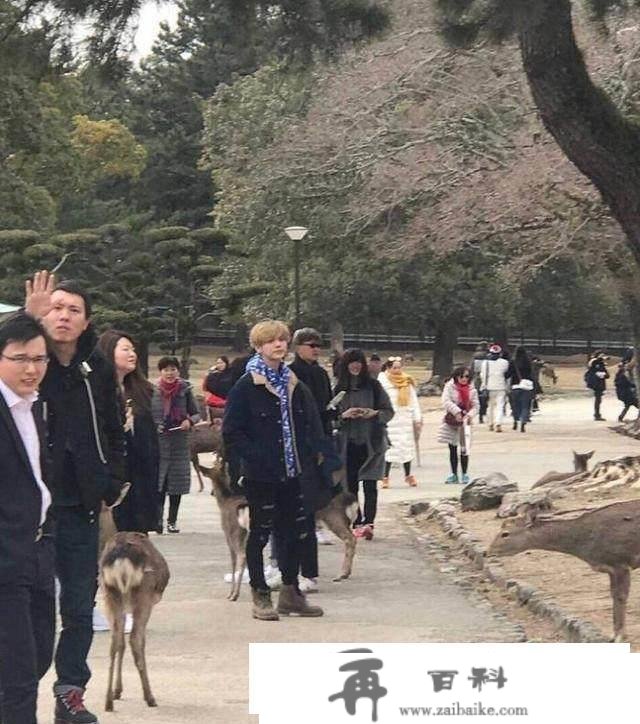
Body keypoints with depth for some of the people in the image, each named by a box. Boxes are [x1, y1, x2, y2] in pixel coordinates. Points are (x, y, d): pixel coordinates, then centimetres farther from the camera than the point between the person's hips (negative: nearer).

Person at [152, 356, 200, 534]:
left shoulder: (185, 390, -1)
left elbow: (196, 414, 6)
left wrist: (190, 421, -14)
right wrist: (153, 426, -11)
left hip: (180, 442, 2)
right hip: (158, 442, -2)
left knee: (177, 483, 7)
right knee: (158, 484, -8)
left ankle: (172, 520, 17)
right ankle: (158, 519, -5)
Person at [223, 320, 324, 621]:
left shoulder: (295, 385, 10)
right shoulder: (246, 387, -9)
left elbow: (311, 423, 19)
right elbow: (231, 432, -11)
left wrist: (304, 452, 5)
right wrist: (256, 457, -18)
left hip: (291, 472, 6)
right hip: (261, 476, -6)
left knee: (293, 531, 10)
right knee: (259, 533, 2)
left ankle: (290, 593, 21)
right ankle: (260, 597, 11)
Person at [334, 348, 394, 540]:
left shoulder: (373, 386, 5)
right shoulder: (339, 389, 8)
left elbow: (389, 412, 6)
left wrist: (374, 413, -13)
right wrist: (344, 415, -11)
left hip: (371, 443, -2)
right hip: (348, 444, 2)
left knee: (370, 485, -10)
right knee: (350, 485, 2)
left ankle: (368, 523, -18)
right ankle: (356, 523, 8)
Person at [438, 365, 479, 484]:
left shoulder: (472, 389, 3)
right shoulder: (449, 387, -3)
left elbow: (476, 406, 5)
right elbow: (446, 401, -15)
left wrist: (470, 415, -14)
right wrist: (457, 412, -24)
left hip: (464, 421, 0)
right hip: (451, 421, 0)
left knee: (464, 449, -6)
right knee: (452, 449, 8)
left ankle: (465, 474, 4)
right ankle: (454, 475, 16)